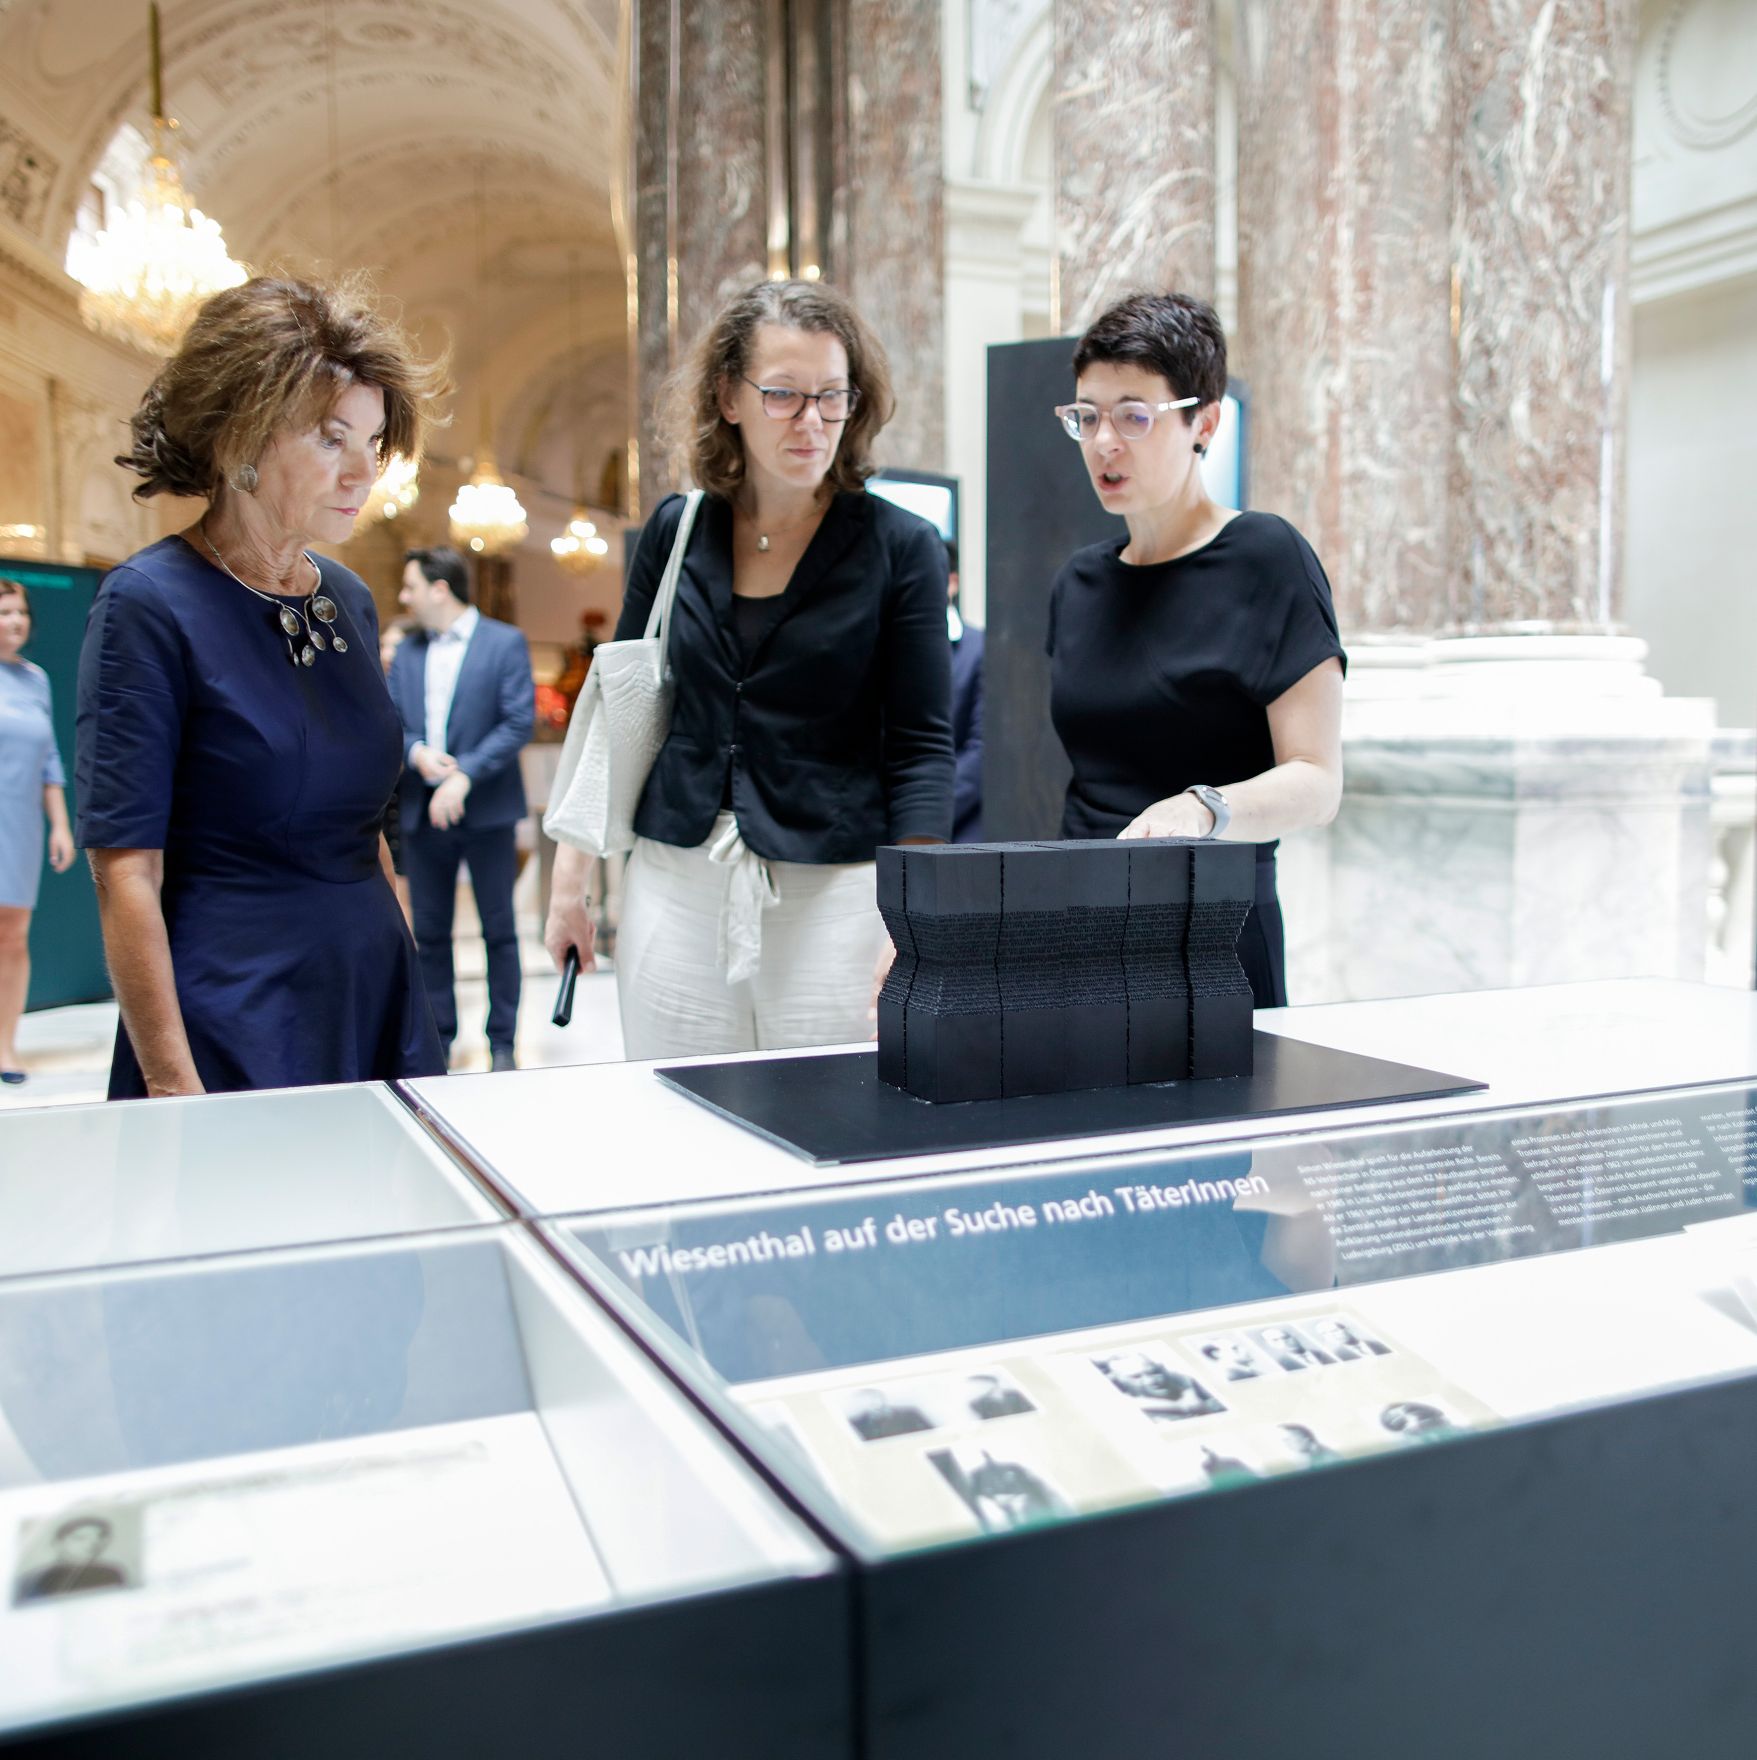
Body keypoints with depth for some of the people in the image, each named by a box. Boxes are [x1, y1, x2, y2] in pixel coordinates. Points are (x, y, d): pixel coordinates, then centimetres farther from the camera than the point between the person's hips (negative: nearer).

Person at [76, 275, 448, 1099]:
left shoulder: (350, 599, 9)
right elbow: (126, 875, -14)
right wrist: (172, 1085, -17)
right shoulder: (150, 605, -11)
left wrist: (405, 981, 16)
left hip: (376, 1000, 6)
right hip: (231, 1025, -6)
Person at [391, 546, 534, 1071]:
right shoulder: (407, 652, 11)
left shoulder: (505, 643, -3)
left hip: (486, 810, -4)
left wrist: (464, 775, -18)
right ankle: (436, 1040, 19)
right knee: (429, 934, 9)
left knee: (499, 930, 5)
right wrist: (417, 752, -14)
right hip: (422, 811, 4)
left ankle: (502, 1042, 14)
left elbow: (519, 721, -11)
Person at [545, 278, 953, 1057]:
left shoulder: (900, 548, -3)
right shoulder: (677, 531, 6)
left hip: (833, 895, -2)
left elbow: (922, 748, -6)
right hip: (674, 884, 3)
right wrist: (571, 872, 9)